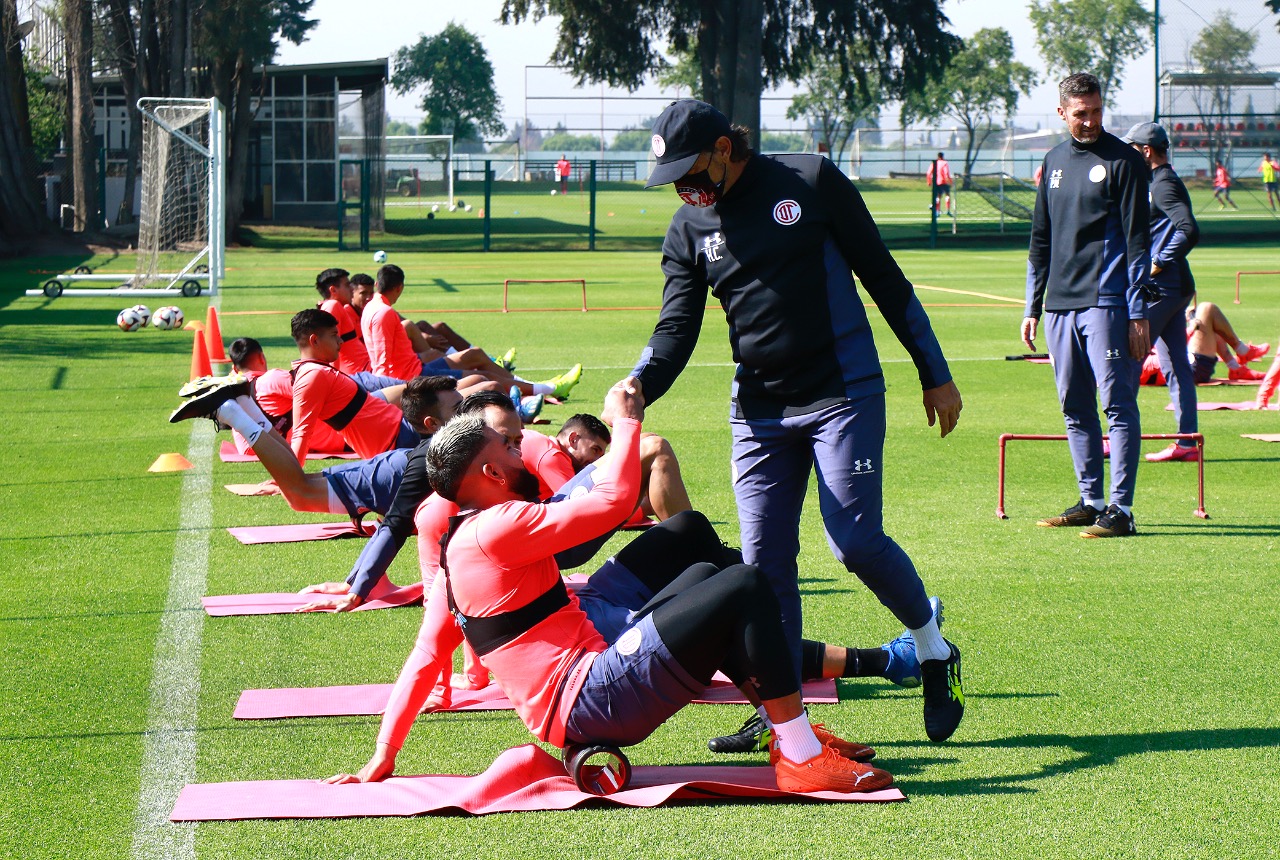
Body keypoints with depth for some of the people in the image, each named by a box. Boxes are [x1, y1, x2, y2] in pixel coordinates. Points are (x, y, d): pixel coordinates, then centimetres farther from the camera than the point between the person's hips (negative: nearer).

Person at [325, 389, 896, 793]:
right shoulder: (497, 529, -14)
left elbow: (424, 658, 15)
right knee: (745, 588, -13)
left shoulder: (454, 552, 16)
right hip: (588, 704, -10)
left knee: (703, 576, 19)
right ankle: (803, 760, -15)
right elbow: (612, 499, -15)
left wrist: (382, 760, 18)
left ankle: (790, 730, 13)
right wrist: (625, 421, 1)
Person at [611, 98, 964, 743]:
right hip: (758, 411, 4)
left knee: (856, 542, -11)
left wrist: (935, 375, 1)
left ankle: (934, 653, 14)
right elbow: (676, 330, -1)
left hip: (844, 395, -4)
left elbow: (884, 278, 0)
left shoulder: (811, 182, -5)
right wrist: (640, 386, -24)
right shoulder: (689, 229, 5)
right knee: (764, 560, 0)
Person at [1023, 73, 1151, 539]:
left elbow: (1137, 239, -6)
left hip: (1106, 304, -6)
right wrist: (1033, 306, 16)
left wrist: (1138, 312, -12)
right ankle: (1090, 501, 17)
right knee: (1075, 410, 9)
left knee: (1118, 404, -7)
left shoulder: (1123, 160, -2)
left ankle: (1120, 509, -8)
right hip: (1060, 307, 6)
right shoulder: (1054, 161, 16)